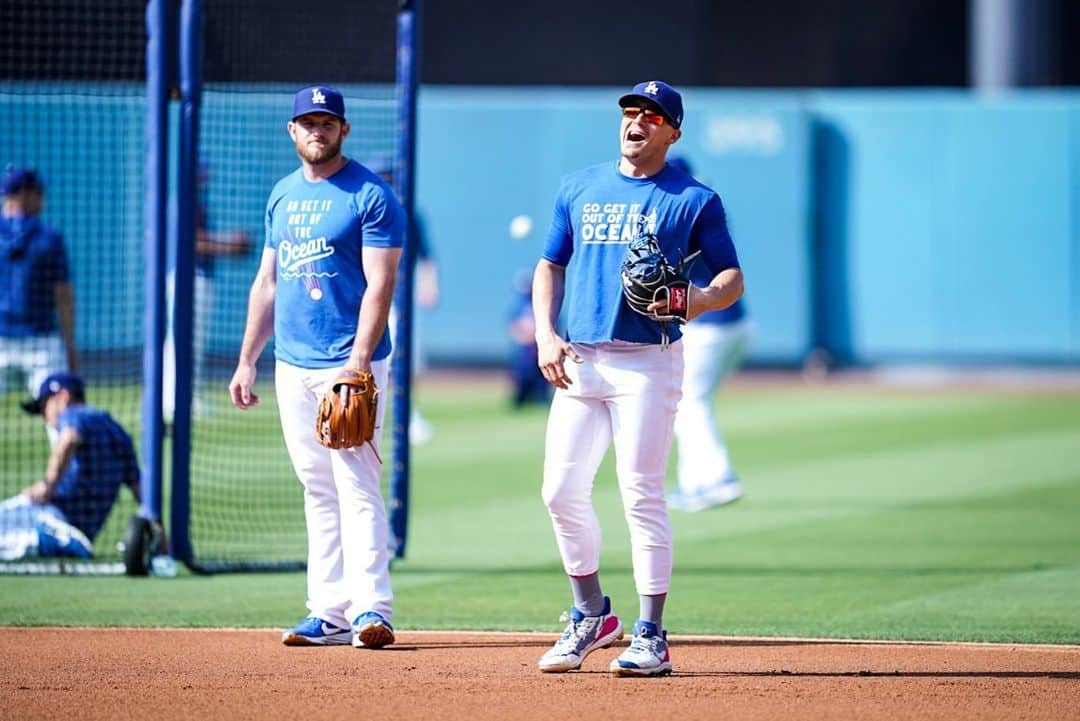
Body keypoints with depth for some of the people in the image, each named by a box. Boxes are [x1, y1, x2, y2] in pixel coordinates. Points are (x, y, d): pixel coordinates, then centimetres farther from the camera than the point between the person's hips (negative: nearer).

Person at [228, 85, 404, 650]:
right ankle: (329, 613, 10)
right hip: (292, 365, 7)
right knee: (318, 491, 8)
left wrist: (360, 361, -23)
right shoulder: (283, 195, 15)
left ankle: (371, 608, -17)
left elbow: (380, 284, -13)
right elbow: (267, 282, 20)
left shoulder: (371, 196, -6)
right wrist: (247, 360, 15)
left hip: (349, 365, -7)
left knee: (356, 486, -13)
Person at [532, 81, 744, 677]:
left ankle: (651, 637, -4)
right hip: (579, 360, 4)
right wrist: (545, 335, 3)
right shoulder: (578, 189, 15)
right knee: (561, 490, 1)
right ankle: (591, 616, 19)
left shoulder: (695, 201, 3)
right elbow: (550, 267, 18)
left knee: (641, 495, -9)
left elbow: (731, 279, 2)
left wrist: (701, 299, -20)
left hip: (648, 361, -4)